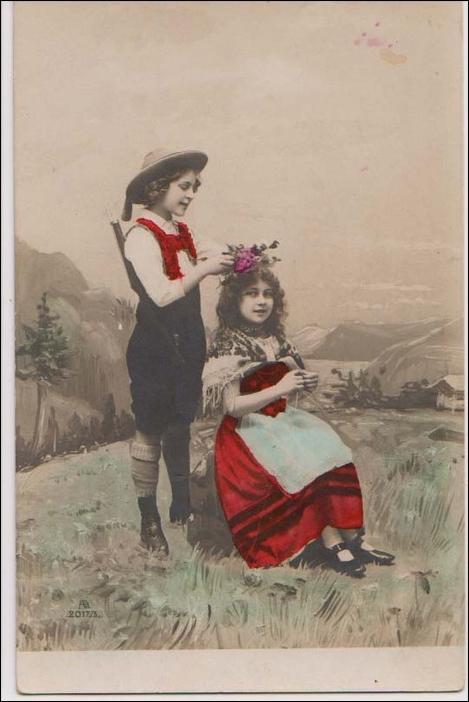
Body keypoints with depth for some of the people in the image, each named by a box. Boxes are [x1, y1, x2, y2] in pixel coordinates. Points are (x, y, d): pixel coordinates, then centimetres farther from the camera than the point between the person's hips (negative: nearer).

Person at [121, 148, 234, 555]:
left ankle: (182, 506, 33)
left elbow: (217, 254, 13)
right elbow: (162, 294, -25)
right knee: (150, 432, 3)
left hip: (188, 346, 8)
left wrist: (241, 257, -8)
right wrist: (204, 269, -22)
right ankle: (149, 521, 14)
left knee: (180, 426, 18)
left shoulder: (182, 233, 9)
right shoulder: (142, 236, -16)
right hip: (155, 350, -8)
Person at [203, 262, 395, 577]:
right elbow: (232, 406, -17)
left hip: (282, 419, 7)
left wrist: (305, 384, -1)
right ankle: (332, 543, -20)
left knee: (334, 454, -17)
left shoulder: (275, 339, 10)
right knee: (306, 466, -28)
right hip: (248, 428, -7)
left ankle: (352, 538, -18)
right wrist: (279, 389, -25)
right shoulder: (229, 346, -11)